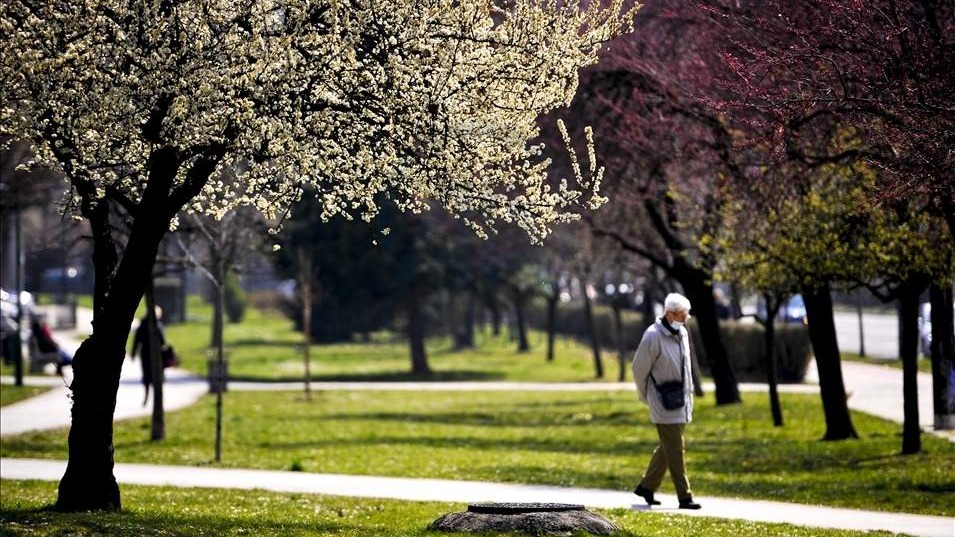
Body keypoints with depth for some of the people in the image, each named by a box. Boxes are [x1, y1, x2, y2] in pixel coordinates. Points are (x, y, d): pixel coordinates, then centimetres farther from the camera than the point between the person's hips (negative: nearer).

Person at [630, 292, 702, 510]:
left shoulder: (682, 333, 9)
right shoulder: (653, 337, -15)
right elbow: (639, 369, -7)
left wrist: (689, 393, 17)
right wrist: (646, 397, 4)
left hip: (681, 400, 8)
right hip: (664, 402, -8)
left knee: (667, 447, 14)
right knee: (675, 450, -7)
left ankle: (647, 487, 26)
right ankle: (684, 497, -4)